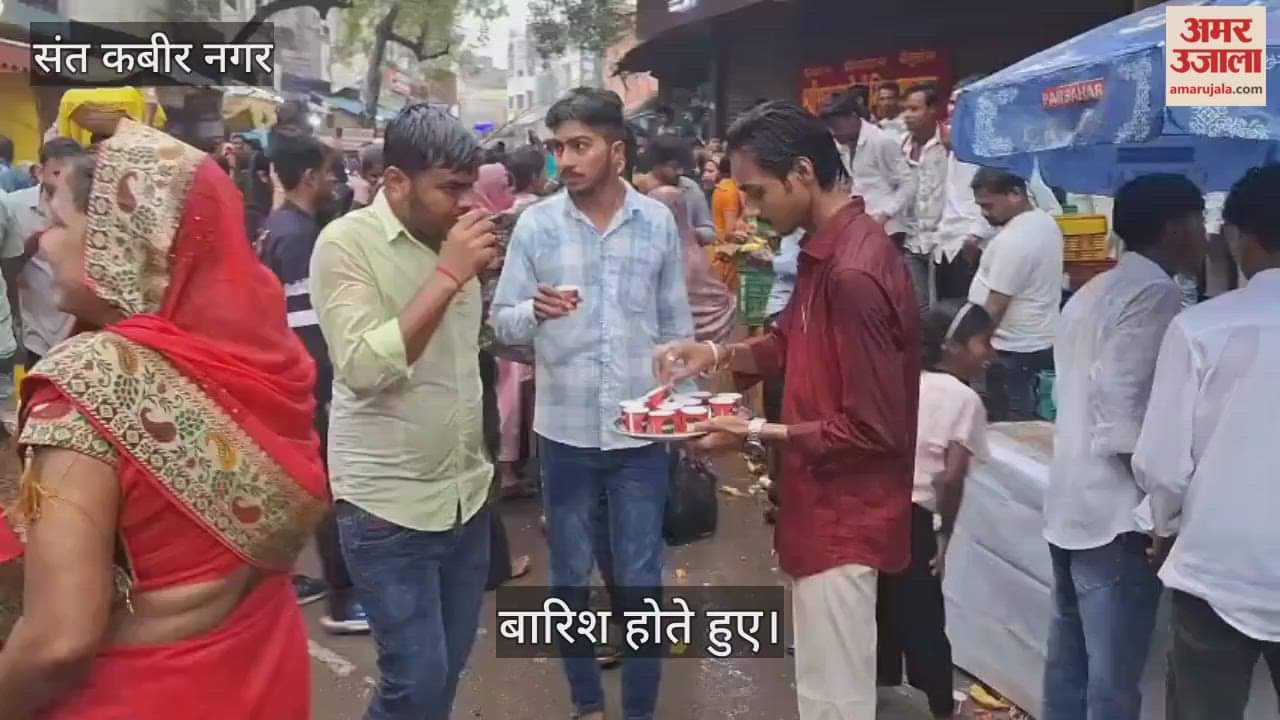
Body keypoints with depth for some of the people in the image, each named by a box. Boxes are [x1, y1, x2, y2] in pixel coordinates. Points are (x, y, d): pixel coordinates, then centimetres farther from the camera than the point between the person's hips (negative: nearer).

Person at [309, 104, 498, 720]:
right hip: (388, 506, -6)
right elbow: (363, 368, -25)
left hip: (467, 494, 6)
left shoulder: (451, 237, 4)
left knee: (447, 669, 16)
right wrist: (449, 275, -24)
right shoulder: (345, 242, -13)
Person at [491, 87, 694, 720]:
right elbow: (502, 322, -4)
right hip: (565, 431, 0)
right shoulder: (535, 225, -4)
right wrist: (534, 311, -25)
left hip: (642, 431, 0)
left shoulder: (659, 222, -1)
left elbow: (677, 326, 6)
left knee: (641, 582, 9)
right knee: (570, 578, 14)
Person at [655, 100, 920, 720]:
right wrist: (722, 354, 3)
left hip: (843, 516, -10)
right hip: (825, 504, 10)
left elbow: (872, 429, -25)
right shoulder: (828, 248, 6)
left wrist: (758, 433, -20)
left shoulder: (852, 273, -26)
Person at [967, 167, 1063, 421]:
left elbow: (995, 308, -22)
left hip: (1014, 351, -10)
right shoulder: (1045, 222, 7)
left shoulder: (1012, 240, -23)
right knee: (1027, 424, 15)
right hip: (1041, 342, 10)